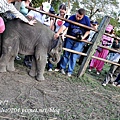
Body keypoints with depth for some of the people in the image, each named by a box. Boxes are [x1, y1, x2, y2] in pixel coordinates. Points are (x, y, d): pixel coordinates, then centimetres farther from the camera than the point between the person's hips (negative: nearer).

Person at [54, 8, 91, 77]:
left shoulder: (86, 19, -12)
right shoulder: (72, 18, -16)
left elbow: (88, 30, -2)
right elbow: (64, 26, -28)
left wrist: (83, 37, -18)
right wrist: (58, 33, -43)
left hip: (79, 41, 0)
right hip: (69, 39, 0)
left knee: (74, 56, 0)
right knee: (66, 54, 9)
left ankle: (70, 71, 14)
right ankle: (62, 67, 29)